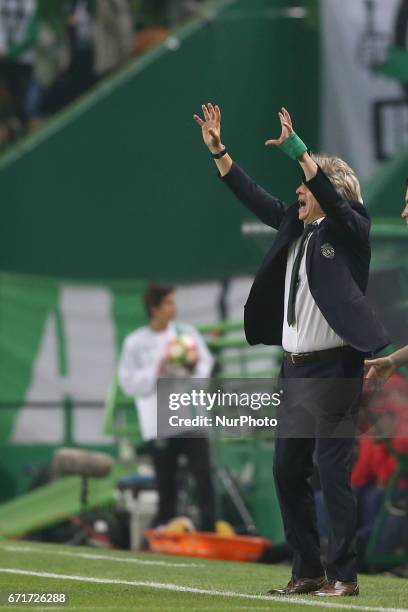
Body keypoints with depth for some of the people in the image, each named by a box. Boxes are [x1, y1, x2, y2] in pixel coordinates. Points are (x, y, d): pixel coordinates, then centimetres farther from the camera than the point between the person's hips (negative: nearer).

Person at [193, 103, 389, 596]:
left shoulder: (349, 228, -5)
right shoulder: (295, 228, 13)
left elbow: (331, 197, -24)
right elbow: (252, 197, 17)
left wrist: (298, 151, -32)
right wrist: (217, 150, 12)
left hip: (334, 366, -8)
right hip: (296, 368, 8)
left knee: (332, 469, -9)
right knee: (287, 470, 8)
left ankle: (343, 574, -5)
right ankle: (307, 571, 14)